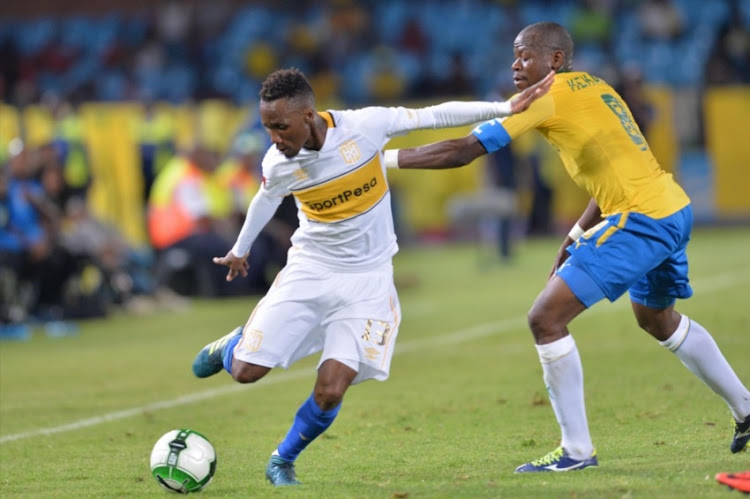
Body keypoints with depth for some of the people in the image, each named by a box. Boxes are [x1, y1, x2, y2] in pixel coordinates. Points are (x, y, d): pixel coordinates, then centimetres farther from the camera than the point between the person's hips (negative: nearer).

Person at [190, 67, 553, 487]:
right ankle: (233, 345, 33)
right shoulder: (278, 165, -14)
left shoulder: (365, 126, -22)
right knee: (246, 371, -5)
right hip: (309, 270, 2)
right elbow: (266, 201, 10)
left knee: (330, 392, -14)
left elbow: (435, 116, -11)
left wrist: (506, 108, -13)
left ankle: (283, 462, 13)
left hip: (366, 279, -2)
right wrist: (240, 250, 27)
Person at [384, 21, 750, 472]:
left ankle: (577, 451, -5)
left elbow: (463, 151, -13)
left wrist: (386, 158, -7)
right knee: (658, 318, 33)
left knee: (547, 318, -8)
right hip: (675, 211, 10)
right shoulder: (593, 87, 17)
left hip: (641, 219, -10)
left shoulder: (550, 96, -9)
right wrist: (574, 238, 23)